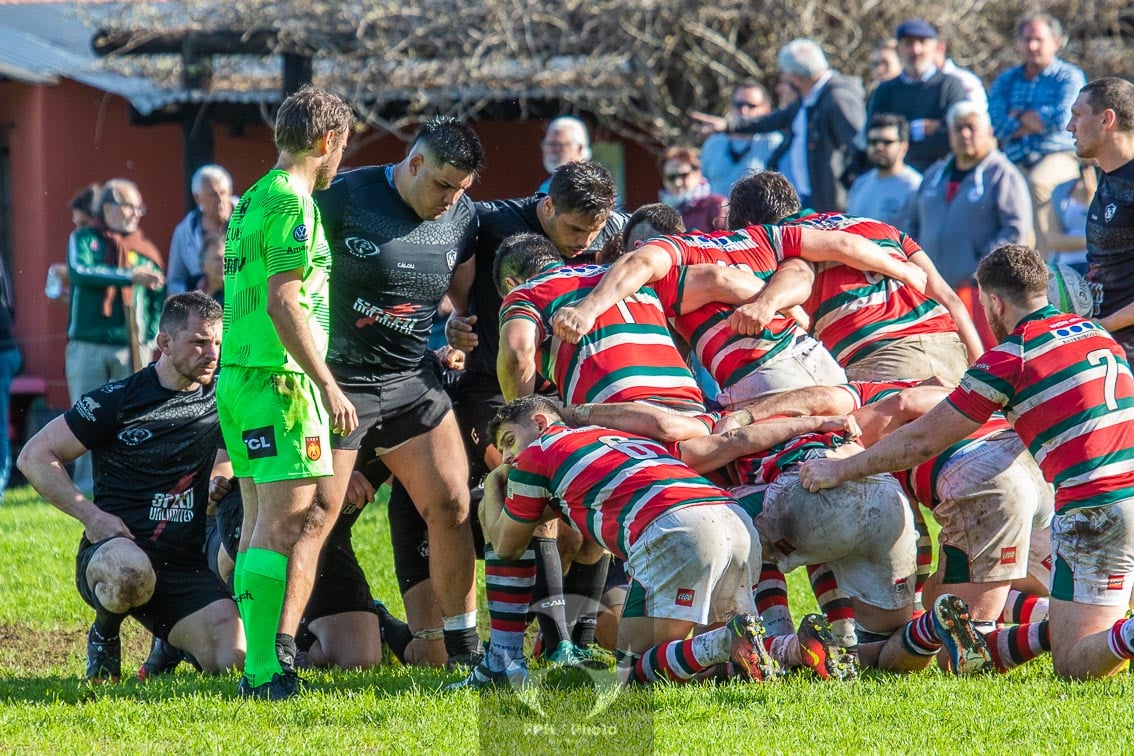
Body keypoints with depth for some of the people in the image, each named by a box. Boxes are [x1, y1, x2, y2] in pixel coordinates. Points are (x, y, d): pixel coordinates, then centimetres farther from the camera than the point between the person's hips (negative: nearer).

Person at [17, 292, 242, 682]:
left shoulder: (222, 400, 8)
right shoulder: (117, 400, -2)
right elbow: (34, 456, 0)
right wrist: (90, 514, -12)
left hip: (186, 563, 4)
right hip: (113, 546, -4)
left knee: (232, 660, -20)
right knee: (130, 572, -43)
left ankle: (172, 643, 18)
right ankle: (104, 634, -4)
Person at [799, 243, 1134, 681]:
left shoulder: (1010, 357, -1)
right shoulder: (1096, 333, 20)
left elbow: (922, 442, 5)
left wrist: (839, 470, 17)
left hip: (1095, 509, -7)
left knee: (1073, 665, -4)